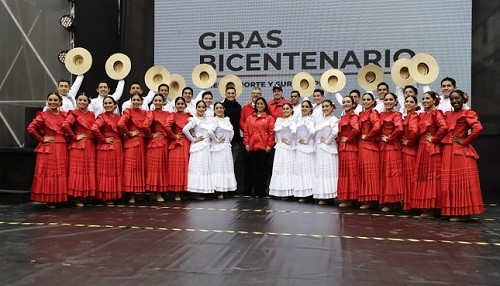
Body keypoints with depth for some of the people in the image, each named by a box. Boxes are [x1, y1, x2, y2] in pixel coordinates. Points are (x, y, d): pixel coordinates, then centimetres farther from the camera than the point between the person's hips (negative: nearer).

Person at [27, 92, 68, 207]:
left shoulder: (64, 115, 11)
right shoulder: (43, 115, 0)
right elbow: (30, 128, -8)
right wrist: (42, 139, -8)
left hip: (62, 149, 4)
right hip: (48, 148, -4)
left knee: (62, 174, 4)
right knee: (48, 173, -3)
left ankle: (60, 198, 11)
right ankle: (49, 200, 2)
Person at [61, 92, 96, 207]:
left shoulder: (91, 114, 15)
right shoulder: (74, 114, -3)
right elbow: (65, 125, -19)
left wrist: (93, 139, 6)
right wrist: (75, 137, -13)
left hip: (90, 146, 6)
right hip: (78, 146, -6)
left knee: (89, 170, 7)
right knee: (78, 170, -4)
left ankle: (86, 195, 16)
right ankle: (77, 199, 2)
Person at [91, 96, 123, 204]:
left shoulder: (118, 117, 11)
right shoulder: (102, 117, -7)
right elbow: (94, 129, -24)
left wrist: (119, 141, 7)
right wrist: (104, 139, -16)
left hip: (117, 148, 6)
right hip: (105, 148, -6)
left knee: (117, 172, 9)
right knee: (106, 172, -1)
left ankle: (115, 195, 19)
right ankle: (106, 197, 6)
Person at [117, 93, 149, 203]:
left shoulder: (144, 113, 12)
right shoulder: (128, 111, -5)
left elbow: (146, 127, 18)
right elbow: (120, 124, -20)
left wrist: (147, 135, 1)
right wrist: (130, 133, -12)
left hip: (142, 143, 5)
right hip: (131, 142, -5)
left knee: (141, 167, 8)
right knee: (131, 167, -3)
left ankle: (138, 190, 17)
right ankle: (131, 195, 1)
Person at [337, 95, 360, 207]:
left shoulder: (353, 116, -10)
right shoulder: (343, 117, 15)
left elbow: (356, 129, -27)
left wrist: (347, 139, -15)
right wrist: (339, 139, 8)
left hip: (350, 147, -9)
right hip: (342, 147, 9)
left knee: (350, 172, -3)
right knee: (343, 172, 11)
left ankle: (350, 199, 3)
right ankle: (345, 198, 17)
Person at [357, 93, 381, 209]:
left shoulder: (373, 113, -8)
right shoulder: (361, 114, 15)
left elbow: (376, 127, -24)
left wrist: (367, 136, -13)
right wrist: (360, 137, 5)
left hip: (369, 145, -8)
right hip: (361, 145, 8)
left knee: (369, 172, -4)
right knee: (363, 171, 10)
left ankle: (369, 200, 2)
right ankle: (364, 198, 16)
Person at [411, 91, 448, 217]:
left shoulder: (436, 113, -8)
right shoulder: (422, 115, 15)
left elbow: (444, 127, -25)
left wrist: (434, 139, -16)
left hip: (432, 149, -8)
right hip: (422, 148, 8)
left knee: (432, 176, -5)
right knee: (422, 176, 9)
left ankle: (431, 207, 0)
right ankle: (425, 205, 15)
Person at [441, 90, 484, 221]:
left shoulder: (468, 113, -3)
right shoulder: (447, 115, 16)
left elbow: (478, 128, -19)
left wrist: (465, 141, -13)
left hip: (461, 151, -7)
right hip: (448, 152, 7)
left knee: (462, 181, -5)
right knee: (449, 182, 8)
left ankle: (464, 213, 0)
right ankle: (453, 211, 15)